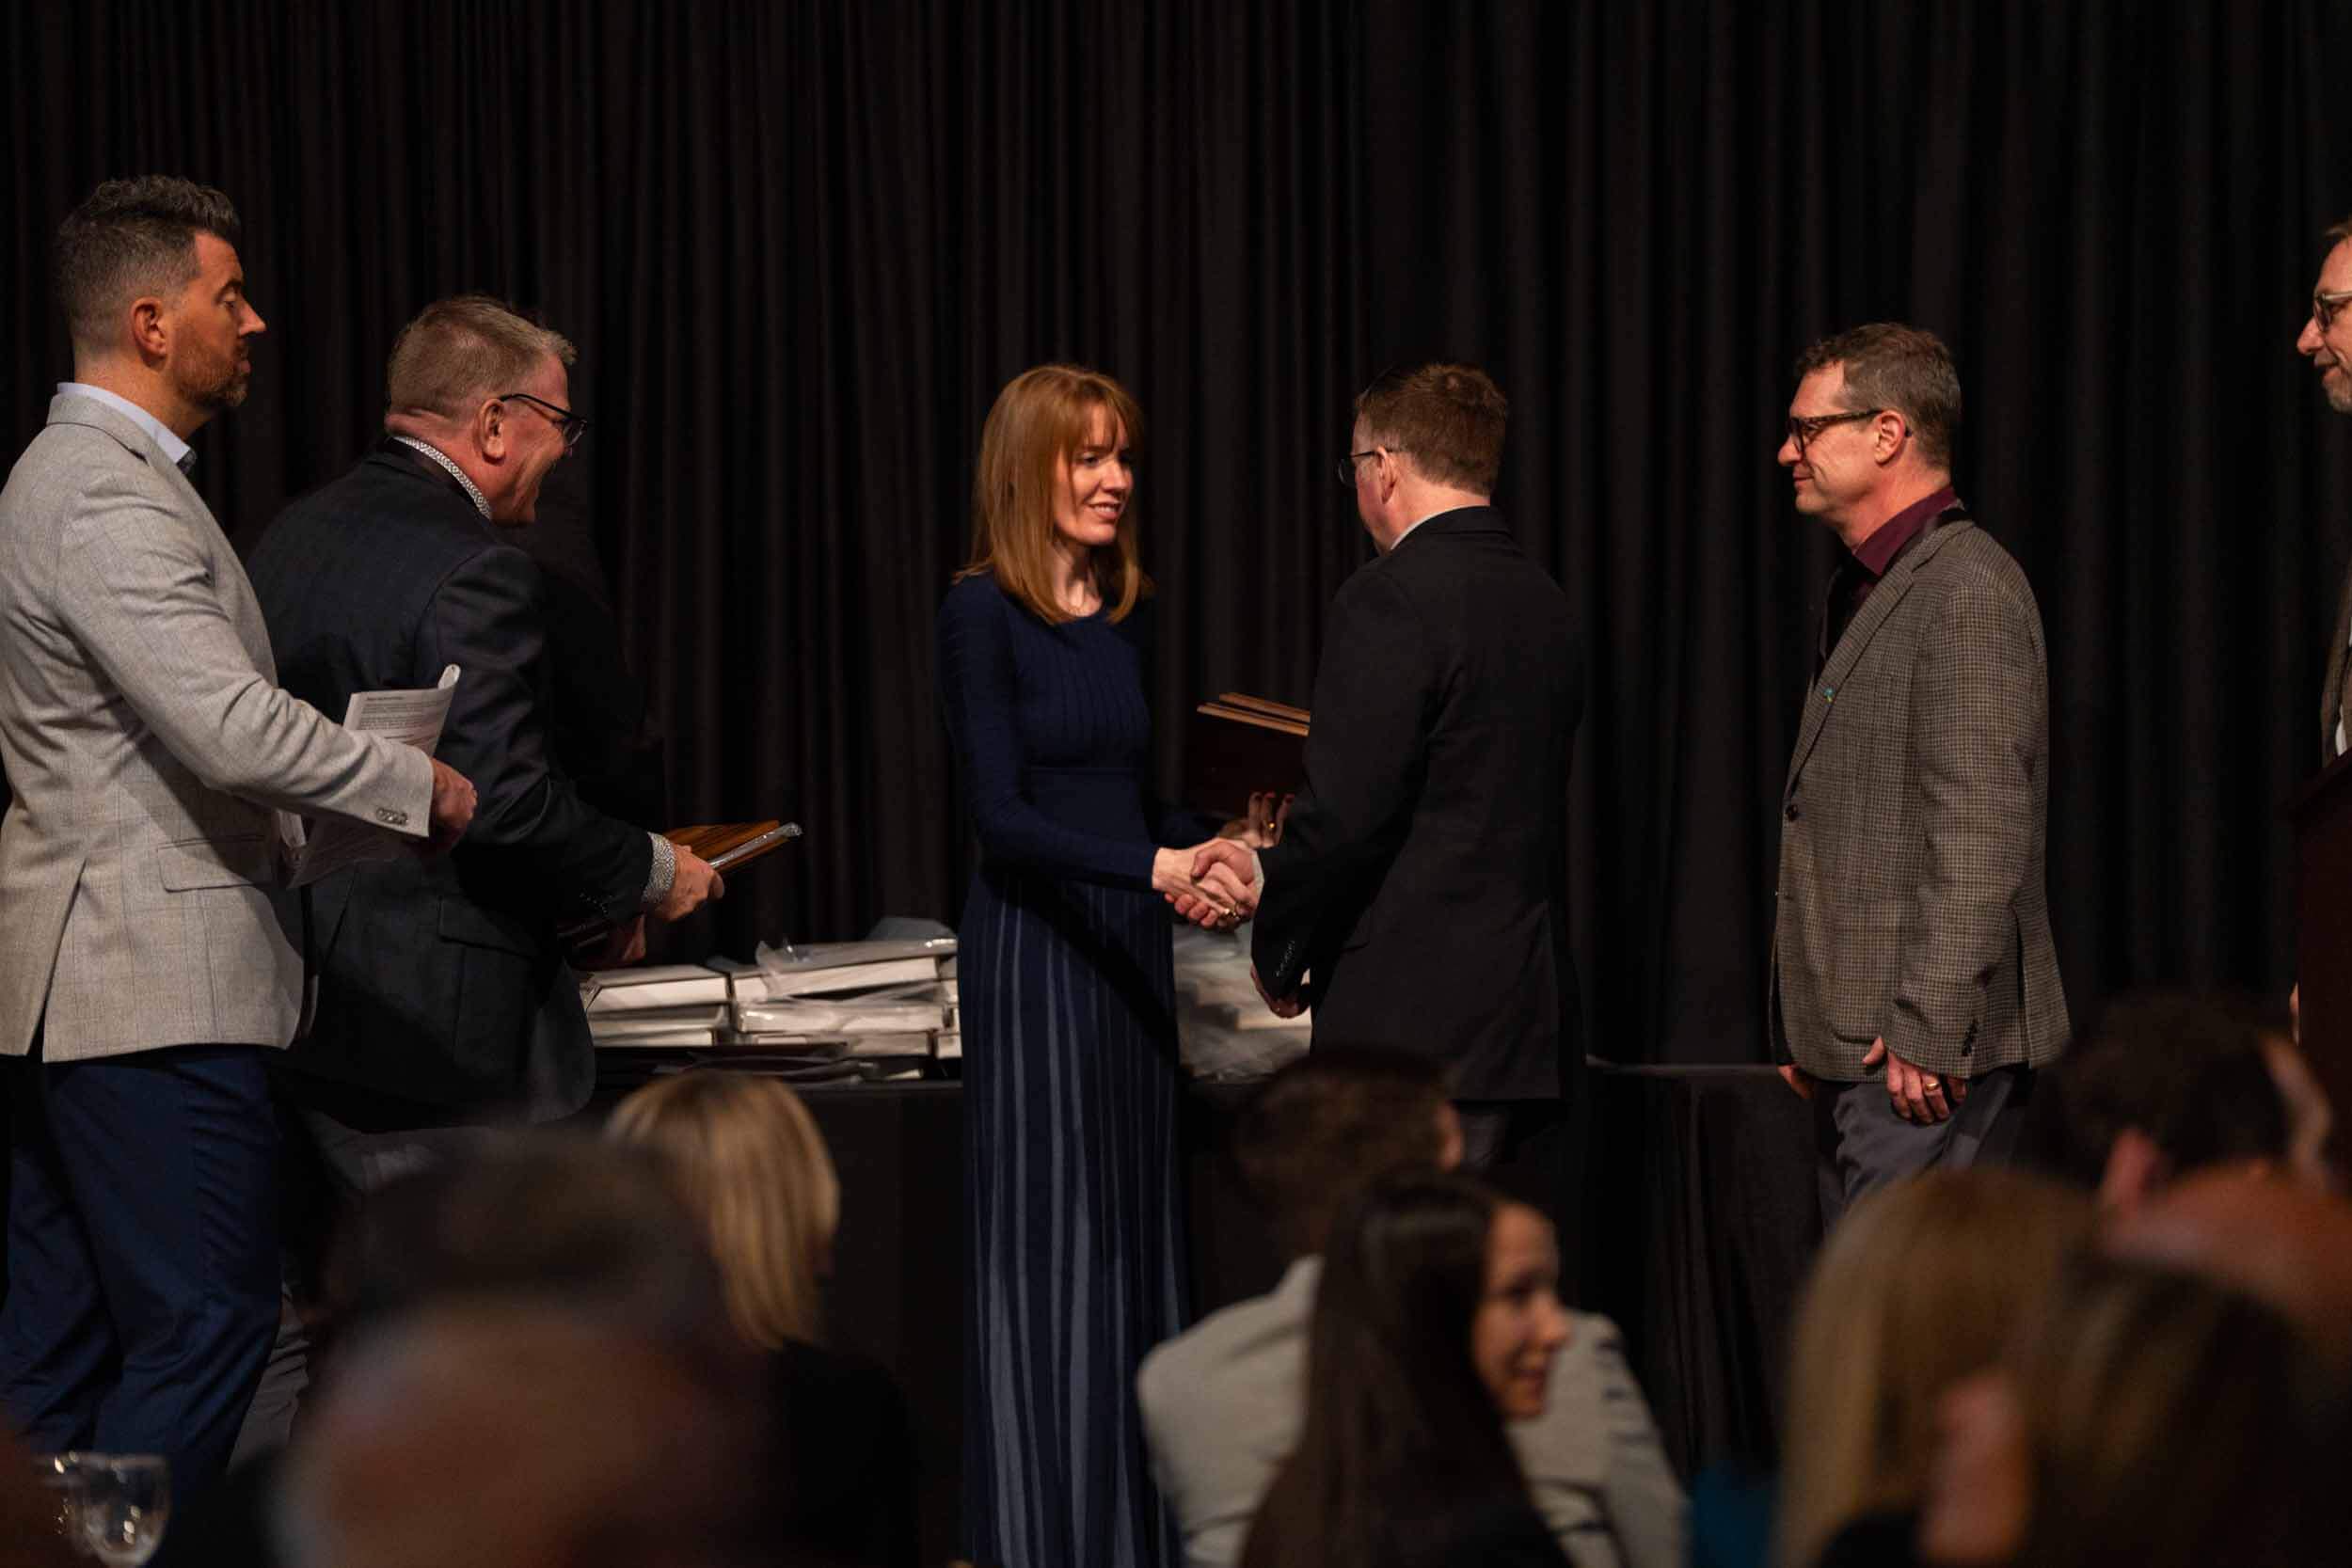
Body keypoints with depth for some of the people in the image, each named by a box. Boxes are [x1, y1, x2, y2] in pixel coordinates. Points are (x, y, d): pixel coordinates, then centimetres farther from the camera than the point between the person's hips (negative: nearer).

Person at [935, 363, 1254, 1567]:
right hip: (1032, 947, -7)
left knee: (1134, 1232, 8)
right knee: (1044, 1241, -5)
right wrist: (1150, 867, -26)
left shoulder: (1128, 615, 12)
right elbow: (1000, 812, -16)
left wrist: (1208, 853, -1)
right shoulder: (980, 614, -10)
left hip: (1128, 947, 7)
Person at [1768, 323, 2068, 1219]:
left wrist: (1927, 1033, -23)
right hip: (1854, 1044, 10)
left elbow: (1982, 834, -20)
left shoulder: (1970, 589, -12)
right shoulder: (1864, 591, 20)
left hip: (1928, 1051, -10)